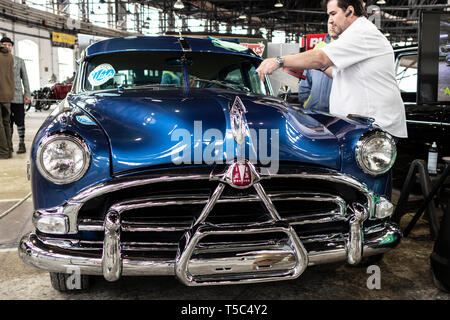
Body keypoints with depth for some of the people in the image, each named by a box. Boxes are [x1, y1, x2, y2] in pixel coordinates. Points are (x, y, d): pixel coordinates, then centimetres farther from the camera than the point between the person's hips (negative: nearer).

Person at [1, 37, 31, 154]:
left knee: (20, 121, -1)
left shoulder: (19, 61, 9)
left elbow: (25, 78, 9)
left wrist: (27, 94, 1)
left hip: (17, 96, -1)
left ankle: (22, 144, 6)